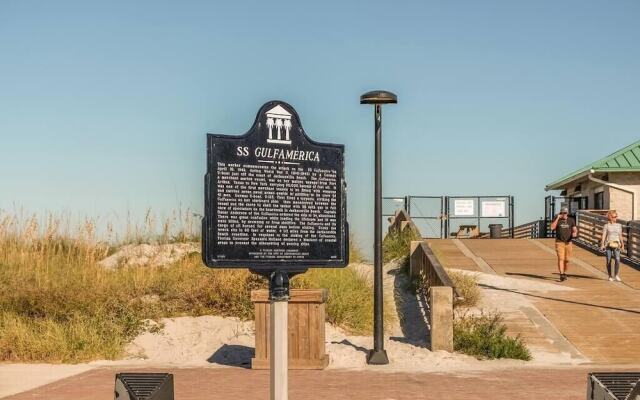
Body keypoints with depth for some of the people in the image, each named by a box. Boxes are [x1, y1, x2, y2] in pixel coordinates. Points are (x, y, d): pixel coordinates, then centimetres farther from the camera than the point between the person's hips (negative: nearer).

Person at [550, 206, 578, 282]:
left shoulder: (571, 220, 7)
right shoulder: (557, 220, 1)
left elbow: (575, 229, 7)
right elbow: (552, 228, -14)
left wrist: (574, 233, -16)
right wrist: (557, 218, -16)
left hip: (568, 242, 2)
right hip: (559, 242, -2)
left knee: (567, 259, 6)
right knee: (560, 258, -14)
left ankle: (565, 273, 25)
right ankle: (561, 275, -22)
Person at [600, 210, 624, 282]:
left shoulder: (619, 225, 10)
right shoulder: (606, 226, 1)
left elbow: (620, 236, 15)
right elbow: (603, 236, -2)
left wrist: (622, 245, 14)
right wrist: (602, 244, -11)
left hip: (616, 245, 2)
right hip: (608, 244, -2)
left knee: (617, 259, -15)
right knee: (608, 260, 1)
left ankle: (616, 275, -2)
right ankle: (610, 276, 13)